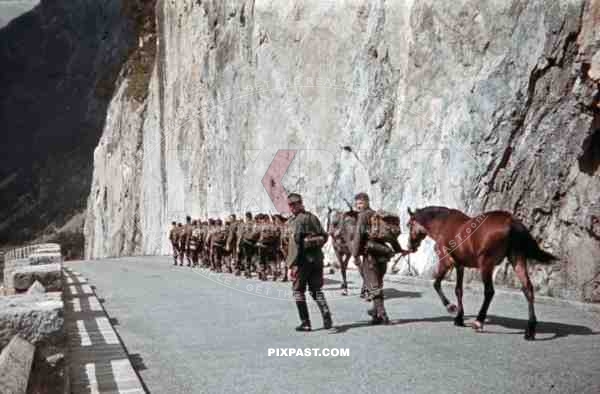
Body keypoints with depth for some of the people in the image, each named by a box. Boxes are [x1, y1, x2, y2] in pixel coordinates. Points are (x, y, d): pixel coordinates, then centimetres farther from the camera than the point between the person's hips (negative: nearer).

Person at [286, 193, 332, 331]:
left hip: (302, 260, -6)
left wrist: (292, 264, -19)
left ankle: (305, 323, 6)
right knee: (316, 289, 15)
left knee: (298, 290, 7)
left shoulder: (294, 221, -11)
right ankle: (326, 313, -7)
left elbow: (295, 243, -19)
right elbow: (324, 236, 14)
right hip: (317, 258, 6)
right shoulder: (313, 217, 11)